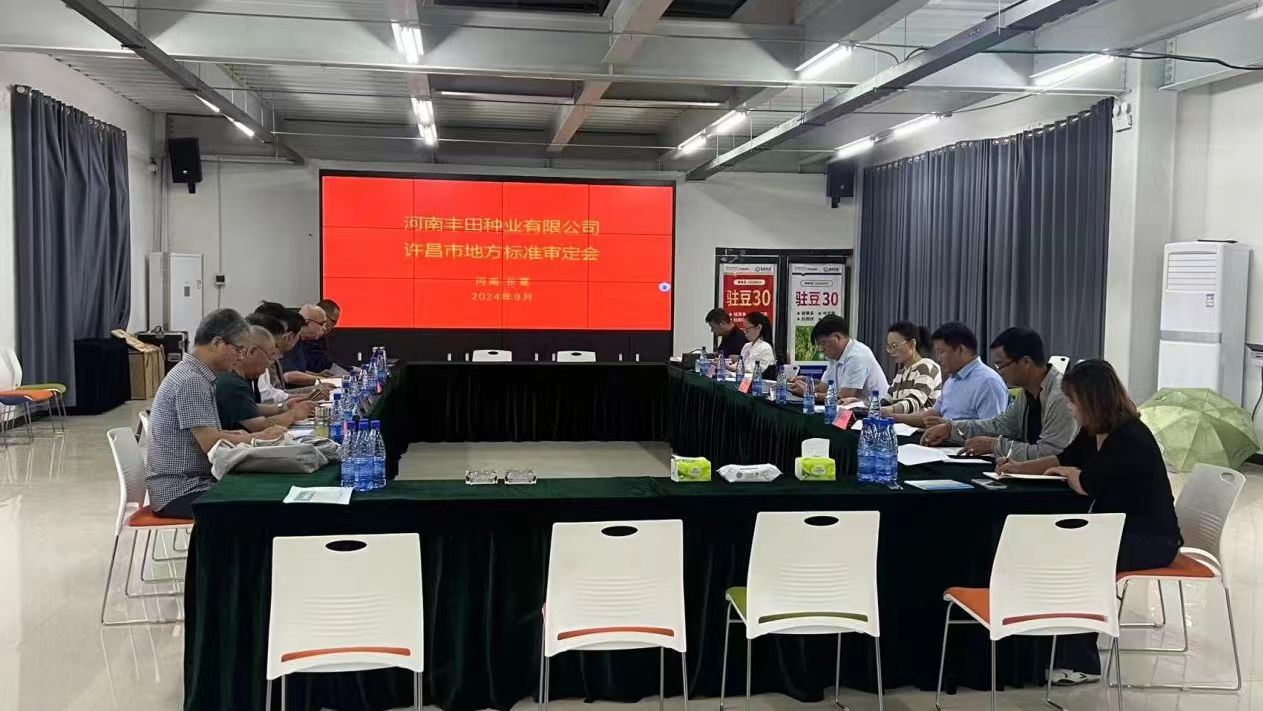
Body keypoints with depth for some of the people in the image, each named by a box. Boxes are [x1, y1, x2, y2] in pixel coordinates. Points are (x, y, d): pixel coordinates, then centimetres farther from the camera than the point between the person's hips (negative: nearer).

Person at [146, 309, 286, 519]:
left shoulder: (194, 374, 13)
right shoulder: (191, 381, -17)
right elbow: (211, 443, -21)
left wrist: (237, 436, 4)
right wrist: (259, 438, -10)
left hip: (191, 482, 9)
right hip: (179, 492, -9)